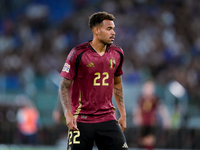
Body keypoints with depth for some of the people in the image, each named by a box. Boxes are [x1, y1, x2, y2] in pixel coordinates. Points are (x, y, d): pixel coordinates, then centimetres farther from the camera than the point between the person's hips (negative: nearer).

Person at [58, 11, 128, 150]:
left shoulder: (117, 53, 7)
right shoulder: (78, 54, -9)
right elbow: (64, 86, -4)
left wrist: (123, 114, 16)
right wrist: (68, 113, -15)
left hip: (108, 119, 4)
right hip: (81, 121, -4)